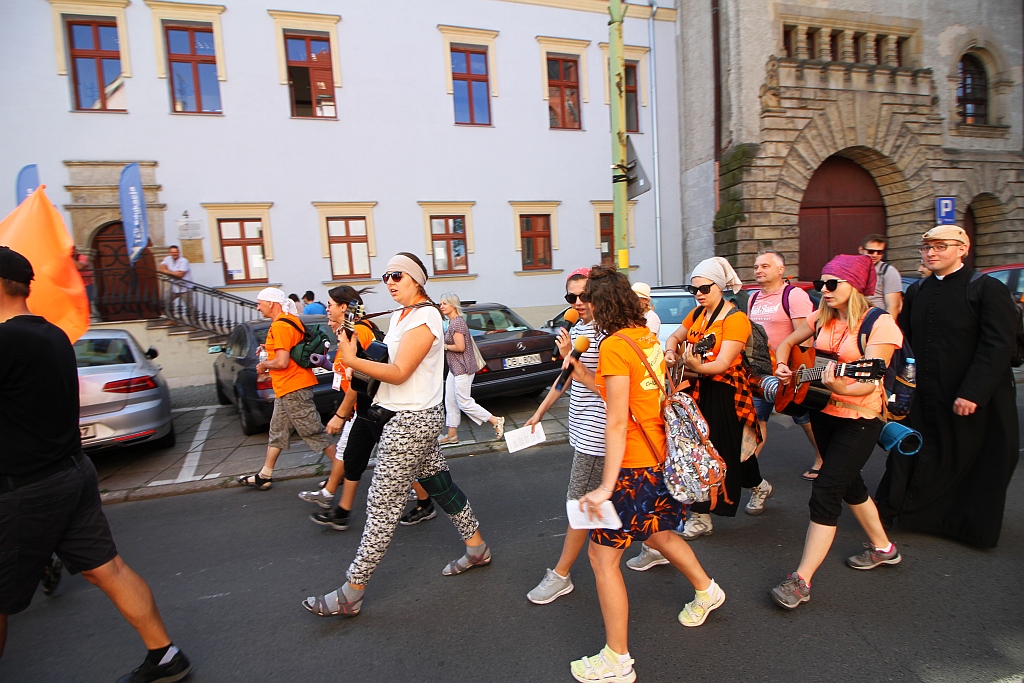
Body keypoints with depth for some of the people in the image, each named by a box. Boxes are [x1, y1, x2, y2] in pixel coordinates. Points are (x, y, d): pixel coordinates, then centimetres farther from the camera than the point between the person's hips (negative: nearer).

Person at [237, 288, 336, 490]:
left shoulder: (280, 326, -18)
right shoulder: (291, 321, 13)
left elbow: (282, 362, -24)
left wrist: (264, 365, -6)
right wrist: (270, 349, 15)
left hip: (293, 389, -11)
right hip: (287, 389, 11)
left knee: (313, 432, -4)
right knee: (277, 431, 17)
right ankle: (265, 475, 28)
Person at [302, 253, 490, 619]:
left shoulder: (424, 318, -16)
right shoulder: (399, 315, 15)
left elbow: (399, 372, -21)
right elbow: (388, 360, 13)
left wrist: (351, 360, -24)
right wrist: (356, 347, -2)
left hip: (410, 422, -10)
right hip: (410, 416, 10)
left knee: (382, 504, -4)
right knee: (439, 483, 18)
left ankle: (351, 594, 7)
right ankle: (477, 548, 34)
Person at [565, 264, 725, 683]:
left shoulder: (614, 345, -19)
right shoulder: (645, 335, 5)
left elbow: (617, 422, -22)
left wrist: (606, 487, -20)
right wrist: (580, 371, 10)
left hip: (635, 465, -9)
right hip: (662, 455, 9)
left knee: (603, 556, 4)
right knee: (657, 534, 32)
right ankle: (706, 590, 55)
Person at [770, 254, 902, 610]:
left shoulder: (879, 323, -16)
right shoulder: (822, 319, 3)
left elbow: (869, 383, -24)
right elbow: (788, 342, 18)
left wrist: (841, 387, -44)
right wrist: (782, 366, -1)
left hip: (859, 419, -7)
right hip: (823, 411, 7)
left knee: (825, 492, -11)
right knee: (849, 483, 21)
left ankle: (801, 580, -4)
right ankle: (882, 547, 45)